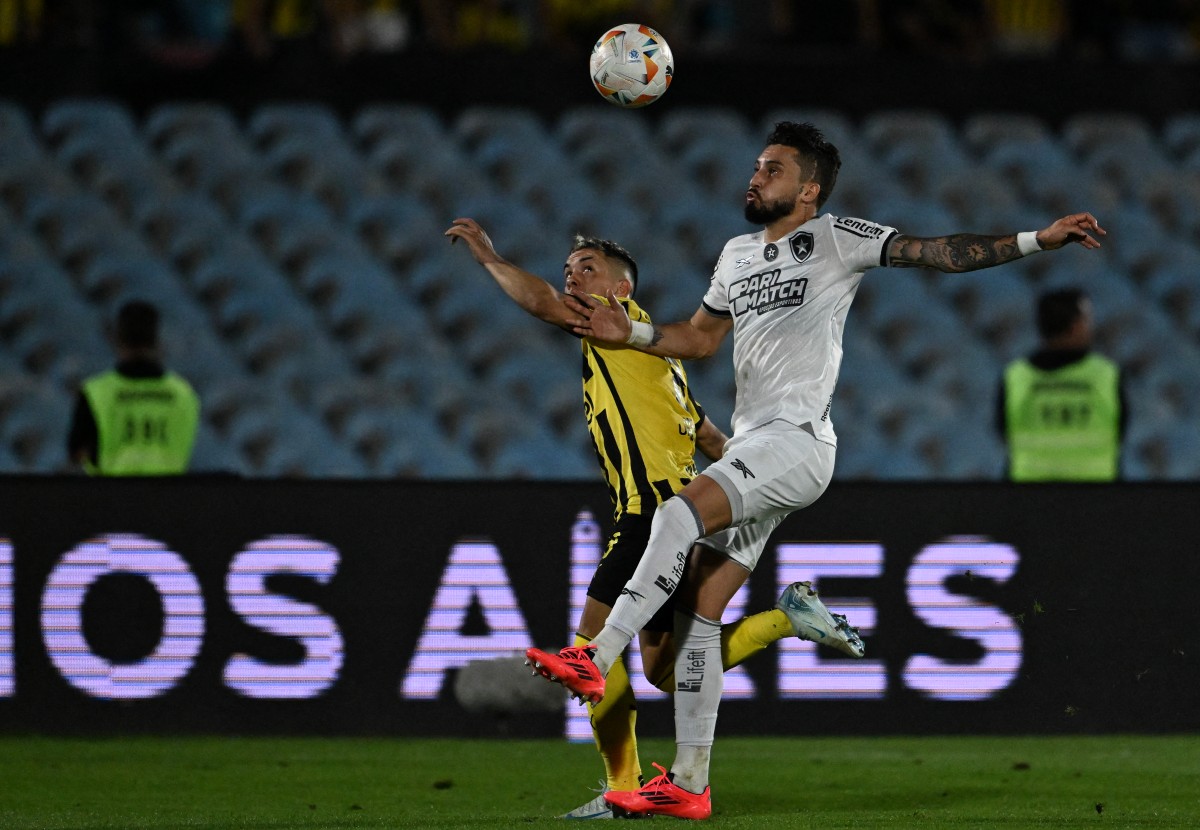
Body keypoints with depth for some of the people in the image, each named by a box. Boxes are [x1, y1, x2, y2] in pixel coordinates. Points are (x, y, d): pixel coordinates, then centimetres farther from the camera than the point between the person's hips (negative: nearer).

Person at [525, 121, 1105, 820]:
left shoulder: (838, 239, 0)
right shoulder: (739, 255, 21)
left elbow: (939, 252, -6)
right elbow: (701, 338, 33)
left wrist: (1037, 241, -15)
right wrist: (630, 332, 18)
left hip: (798, 442, -8)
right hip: (748, 449, 8)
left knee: (680, 513, -30)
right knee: (698, 607, 2)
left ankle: (596, 660, -34)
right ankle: (688, 785, 3)